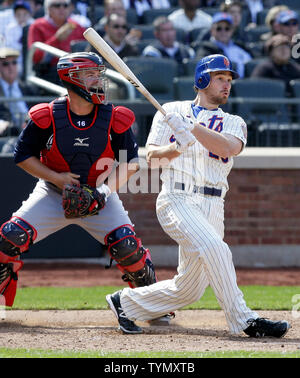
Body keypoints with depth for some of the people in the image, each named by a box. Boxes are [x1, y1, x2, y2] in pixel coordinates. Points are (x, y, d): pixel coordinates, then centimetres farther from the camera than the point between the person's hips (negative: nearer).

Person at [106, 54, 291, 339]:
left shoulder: (233, 123, 14)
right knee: (213, 247, -30)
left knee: (189, 288, 3)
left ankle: (126, 303, 23)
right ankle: (243, 320, -27)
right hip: (176, 200, -4)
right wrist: (176, 147, -18)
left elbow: (229, 147, -9)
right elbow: (151, 157, 3)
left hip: (212, 207, 4)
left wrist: (191, 127, -19)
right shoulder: (171, 112, 10)